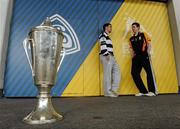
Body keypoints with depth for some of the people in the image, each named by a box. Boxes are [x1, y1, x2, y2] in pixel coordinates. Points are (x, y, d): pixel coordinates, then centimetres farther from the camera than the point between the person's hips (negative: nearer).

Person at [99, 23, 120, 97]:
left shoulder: (107, 36, 29)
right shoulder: (103, 35, -1)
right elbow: (103, 46, -15)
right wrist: (107, 54, -23)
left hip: (111, 57, 10)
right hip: (106, 57, -10)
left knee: (116, 72, 5)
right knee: (107, 74, -9)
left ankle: (113, 90, 10)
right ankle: (108, 92, -2)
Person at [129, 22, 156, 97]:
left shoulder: (143, 35, 8)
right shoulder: (131, 39, 19)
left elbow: (149, 44, 1)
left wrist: (148, 53, -10)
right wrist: (132, 55, 5)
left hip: (144, 55, -5)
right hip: (136, 57, 5)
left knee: (149, 72, -9)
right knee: (134, 73, -3)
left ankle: (152, 91, 0)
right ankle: (143, 91, 6)